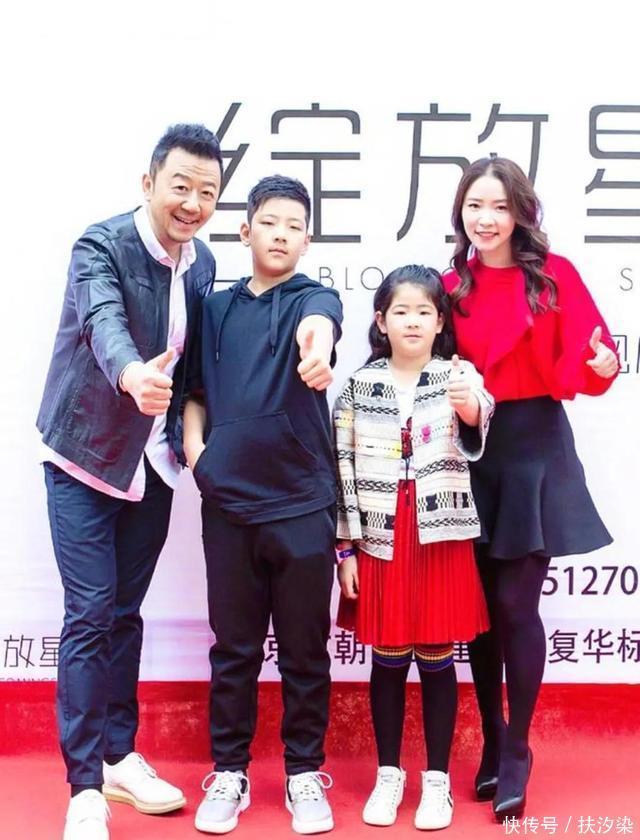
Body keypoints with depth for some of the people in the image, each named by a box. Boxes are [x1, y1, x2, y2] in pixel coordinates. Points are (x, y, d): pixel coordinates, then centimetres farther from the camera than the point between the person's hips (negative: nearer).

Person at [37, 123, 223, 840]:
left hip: (152, 460, 5)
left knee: (125, 611, 14)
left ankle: (119, 755, 28)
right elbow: (104, 323, -36)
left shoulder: (202, 264, 2)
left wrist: (189, 432, 1)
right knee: (90, 615, -6)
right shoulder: (101, 245, -17)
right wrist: (132, 376, -55)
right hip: (86, 456, -5)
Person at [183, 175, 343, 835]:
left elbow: (319, 323, -25)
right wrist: (193, 441, 0)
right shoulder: (216, 307, 11)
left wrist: (315, 344, -48)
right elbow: (196, 389, 20)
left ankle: (304, 773, 21)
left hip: (302, 502, -2)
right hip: (227, 501, 3)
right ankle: (229, 771, 24)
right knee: (233, 646, 10)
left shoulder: (313, 297, 1)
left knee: (304, 649, 7)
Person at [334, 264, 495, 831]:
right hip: (380, 541, 1)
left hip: (443, 539, -1)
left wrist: (470, 409, -46)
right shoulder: (360, 386, 3)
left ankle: (437, 779, 21)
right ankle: (388, 775, 25)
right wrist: (346, 547, 0)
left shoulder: (459, 375, -1)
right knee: (388, 661, 10)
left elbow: (477, 427, -23)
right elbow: (344, 468, 3)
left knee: (437, 660, 7)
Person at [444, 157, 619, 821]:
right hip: (470, 451, 3)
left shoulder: (554, 274, -4)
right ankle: (492, 746, 25)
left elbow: (580, 360, -9)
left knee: (515, 604, -3)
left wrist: (600, 367, -30)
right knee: (480, 604, 9)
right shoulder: (450, 286, 4)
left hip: (534, 449, -3)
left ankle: (516, 752, 15)